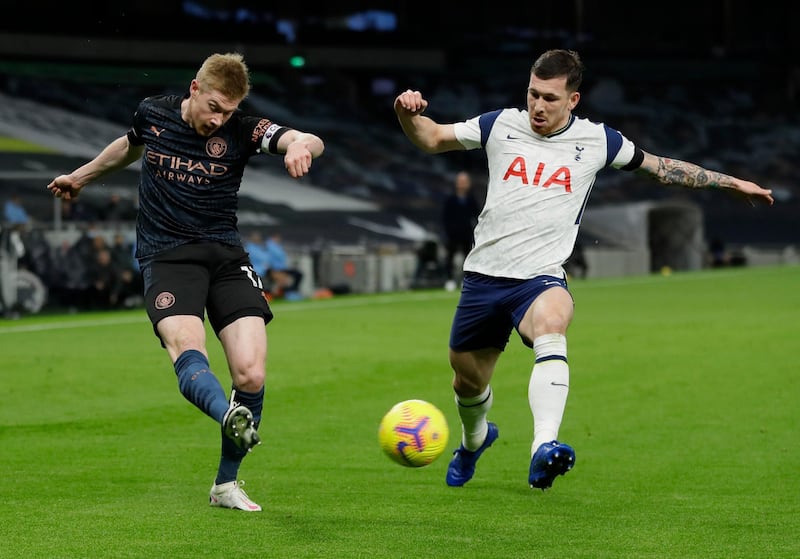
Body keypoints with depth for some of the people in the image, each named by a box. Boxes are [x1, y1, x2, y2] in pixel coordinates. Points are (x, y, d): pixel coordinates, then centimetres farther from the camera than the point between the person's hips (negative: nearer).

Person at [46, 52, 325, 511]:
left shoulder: (242, 130, -2)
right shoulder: (152, 114, 5)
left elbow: (310, 142, -17)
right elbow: (130, 147, 29)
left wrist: (300, 146, -42)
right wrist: (81, 177, 44)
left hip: (226, 255, 0)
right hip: (166, 257, 0)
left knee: (251, 374, -13)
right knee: (186, 347, -32)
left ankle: (226, 484, 5)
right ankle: (231, 418, -61)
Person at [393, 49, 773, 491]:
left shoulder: (596, 141, 1)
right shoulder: (500, 125, 3)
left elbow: (660, 168, 15)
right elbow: (432, 139, 10)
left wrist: (731, 182, 18)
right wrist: (409, 114, -13)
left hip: (541, 277, -2)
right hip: (483, 273, 3)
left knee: (550, 326, -37)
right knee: (468, 382, 13)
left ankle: (544, 448, -54)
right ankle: (474, 440, 50)